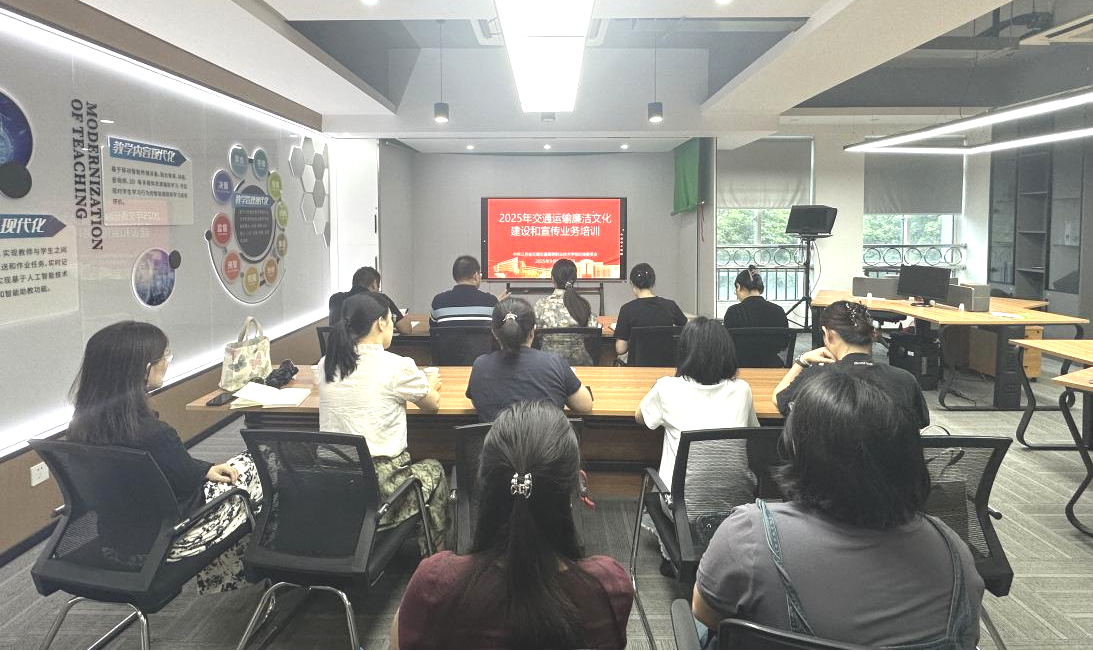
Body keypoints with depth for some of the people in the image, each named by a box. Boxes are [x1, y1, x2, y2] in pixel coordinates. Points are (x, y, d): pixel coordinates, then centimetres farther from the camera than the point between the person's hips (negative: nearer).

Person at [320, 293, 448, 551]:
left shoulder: (326, 365, 1)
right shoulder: (397, 367, -15)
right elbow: (432, 404, 3)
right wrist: (430, 386, 27)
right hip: (381, 484, -5)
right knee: (433, 469, 27)